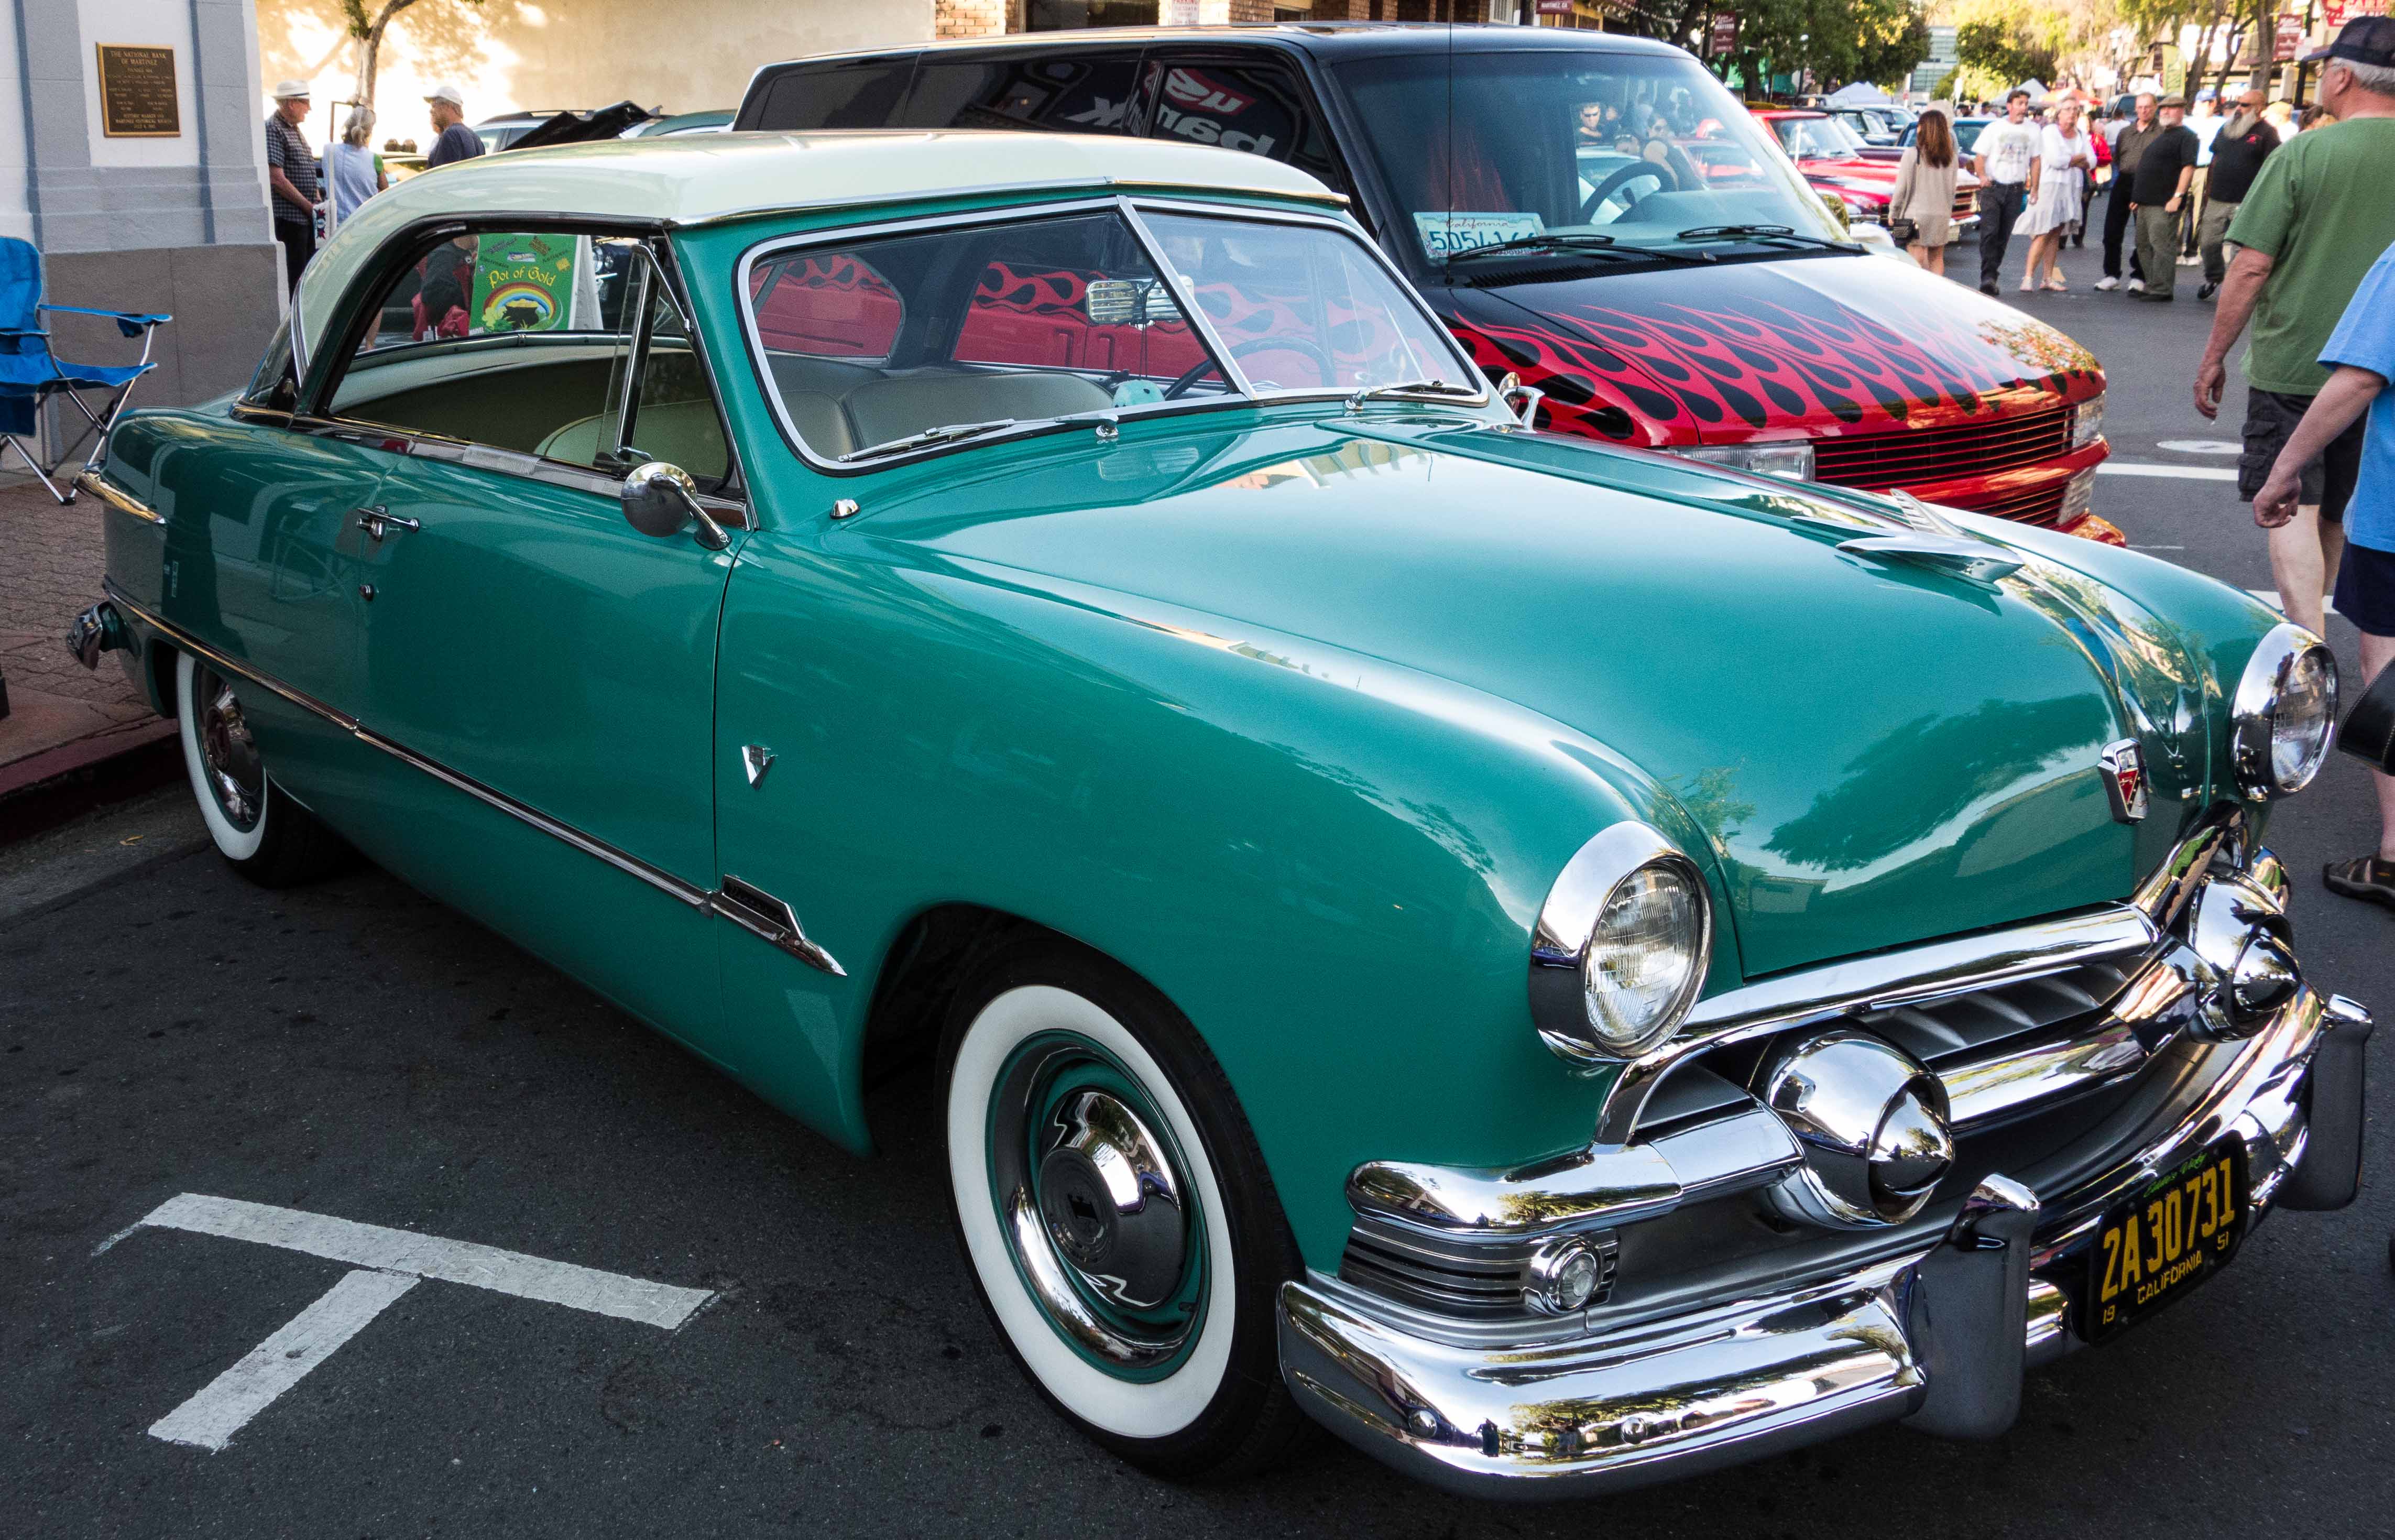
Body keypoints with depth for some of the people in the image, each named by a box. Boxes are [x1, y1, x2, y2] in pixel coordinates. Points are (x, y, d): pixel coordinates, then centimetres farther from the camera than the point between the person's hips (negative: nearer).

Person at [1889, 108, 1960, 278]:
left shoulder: (1912, 154, -9)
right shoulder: (1952, 158, 4)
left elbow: (1902, 188, -8)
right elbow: (1952, 189, 8)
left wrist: (1893, 213, 2)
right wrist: (1948, 211, 18)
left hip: (1916, 215, -4)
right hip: (1941, 215, 4)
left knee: (1918, 260, -5)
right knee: (1937, 259, 14)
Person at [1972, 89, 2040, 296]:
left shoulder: (2032, 130, 9)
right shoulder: (1994, 128, 1)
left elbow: (2035, 160, 13)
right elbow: (1980, 156, 0)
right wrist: (1982, 176, -19)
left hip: (2015, 190, 3)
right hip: (1992, 187, -3)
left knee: (2004, 236, 5)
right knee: (1989, 232, -15)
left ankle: (1991, 277, 13)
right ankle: (1988, 277, -17)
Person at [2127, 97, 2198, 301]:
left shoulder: (2185, 137, -7)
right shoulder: (2161, 136, 23)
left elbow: (2188, 167, -16)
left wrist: (2178, 196, -24)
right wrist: (2138, 198, 24)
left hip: (2164, 205, -10)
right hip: (2147, 203, 10)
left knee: (2162, 246, -11)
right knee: (2144, 246, 12)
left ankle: (2162, 290, -10)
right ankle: (2150, 287, 19)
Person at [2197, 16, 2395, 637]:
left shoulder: (2304, 153, -12)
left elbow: (2251, 267, -13)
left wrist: (2215, 355, -3)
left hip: (2292, 365, -5)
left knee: (2293, 511, -2)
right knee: (2340, 513, 19)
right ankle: (2304, 619, 34)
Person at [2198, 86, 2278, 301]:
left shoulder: (2266, 132, -6)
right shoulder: (2226, 128, 13)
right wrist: (2209, 187, 17)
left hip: (2245, 202, -6)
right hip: (2217, 199, 6)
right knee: (2208, 242, 10)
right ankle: (2213, 278, 32)